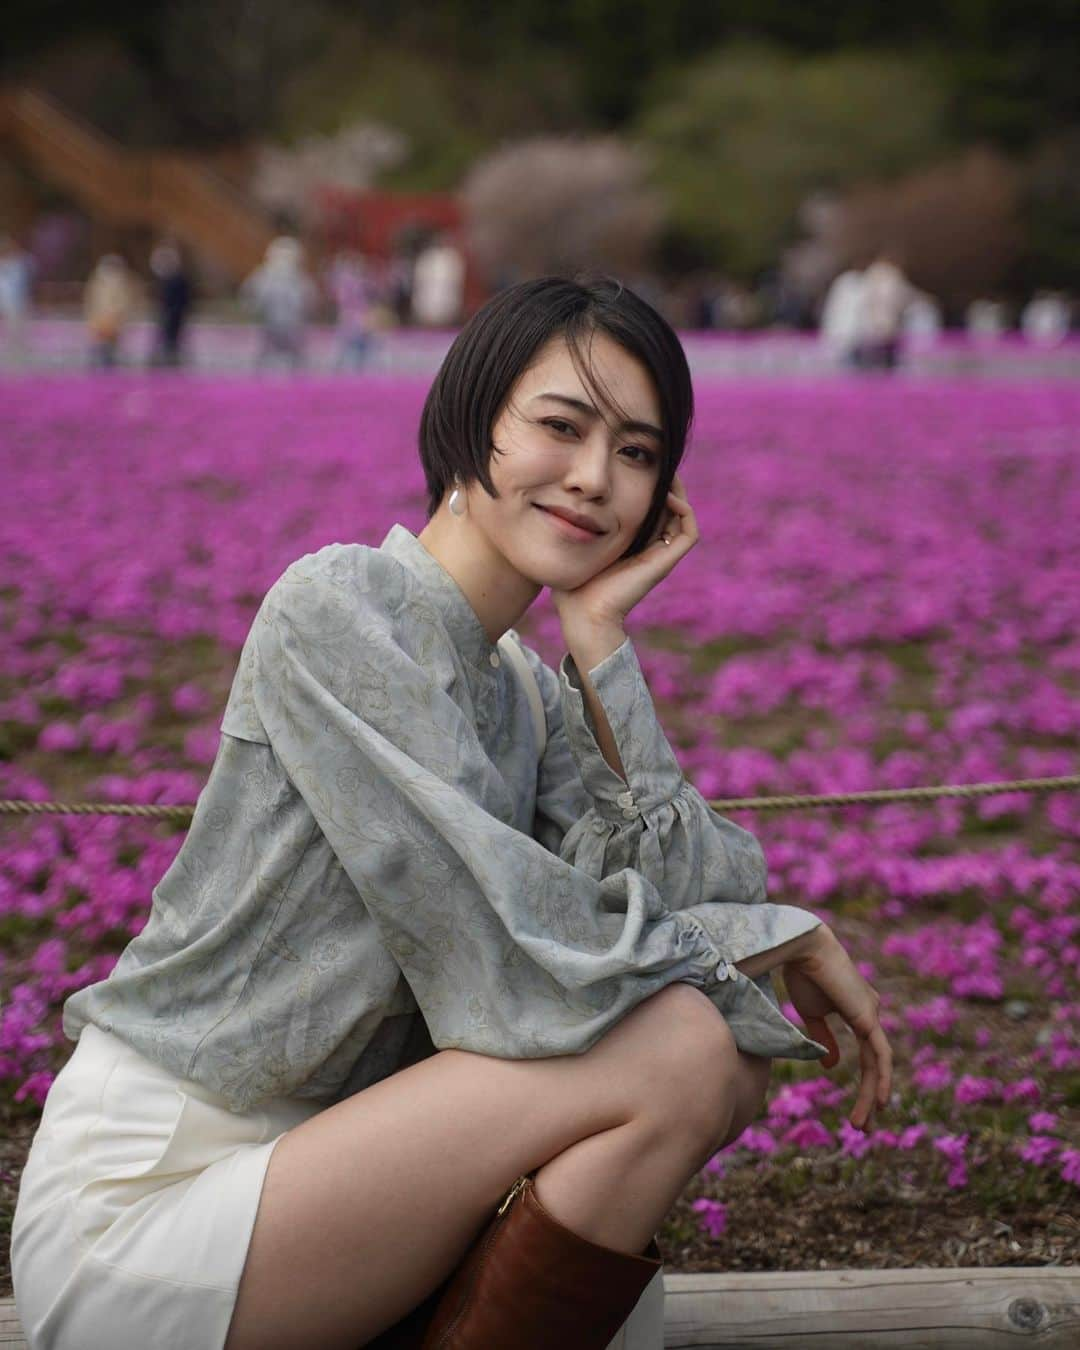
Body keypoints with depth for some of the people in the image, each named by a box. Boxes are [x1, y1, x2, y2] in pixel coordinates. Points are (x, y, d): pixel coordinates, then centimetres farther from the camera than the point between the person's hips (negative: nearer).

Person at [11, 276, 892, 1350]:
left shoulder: (530, 693, 10)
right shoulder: (335, 608, -15)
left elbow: (678, 901, -5)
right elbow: (518, 957, -21)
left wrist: (601, 644, -6)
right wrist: (792, 934, -8)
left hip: (306, 1158, 8)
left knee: (733, 1067, 1)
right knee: (681, 1048, -18)